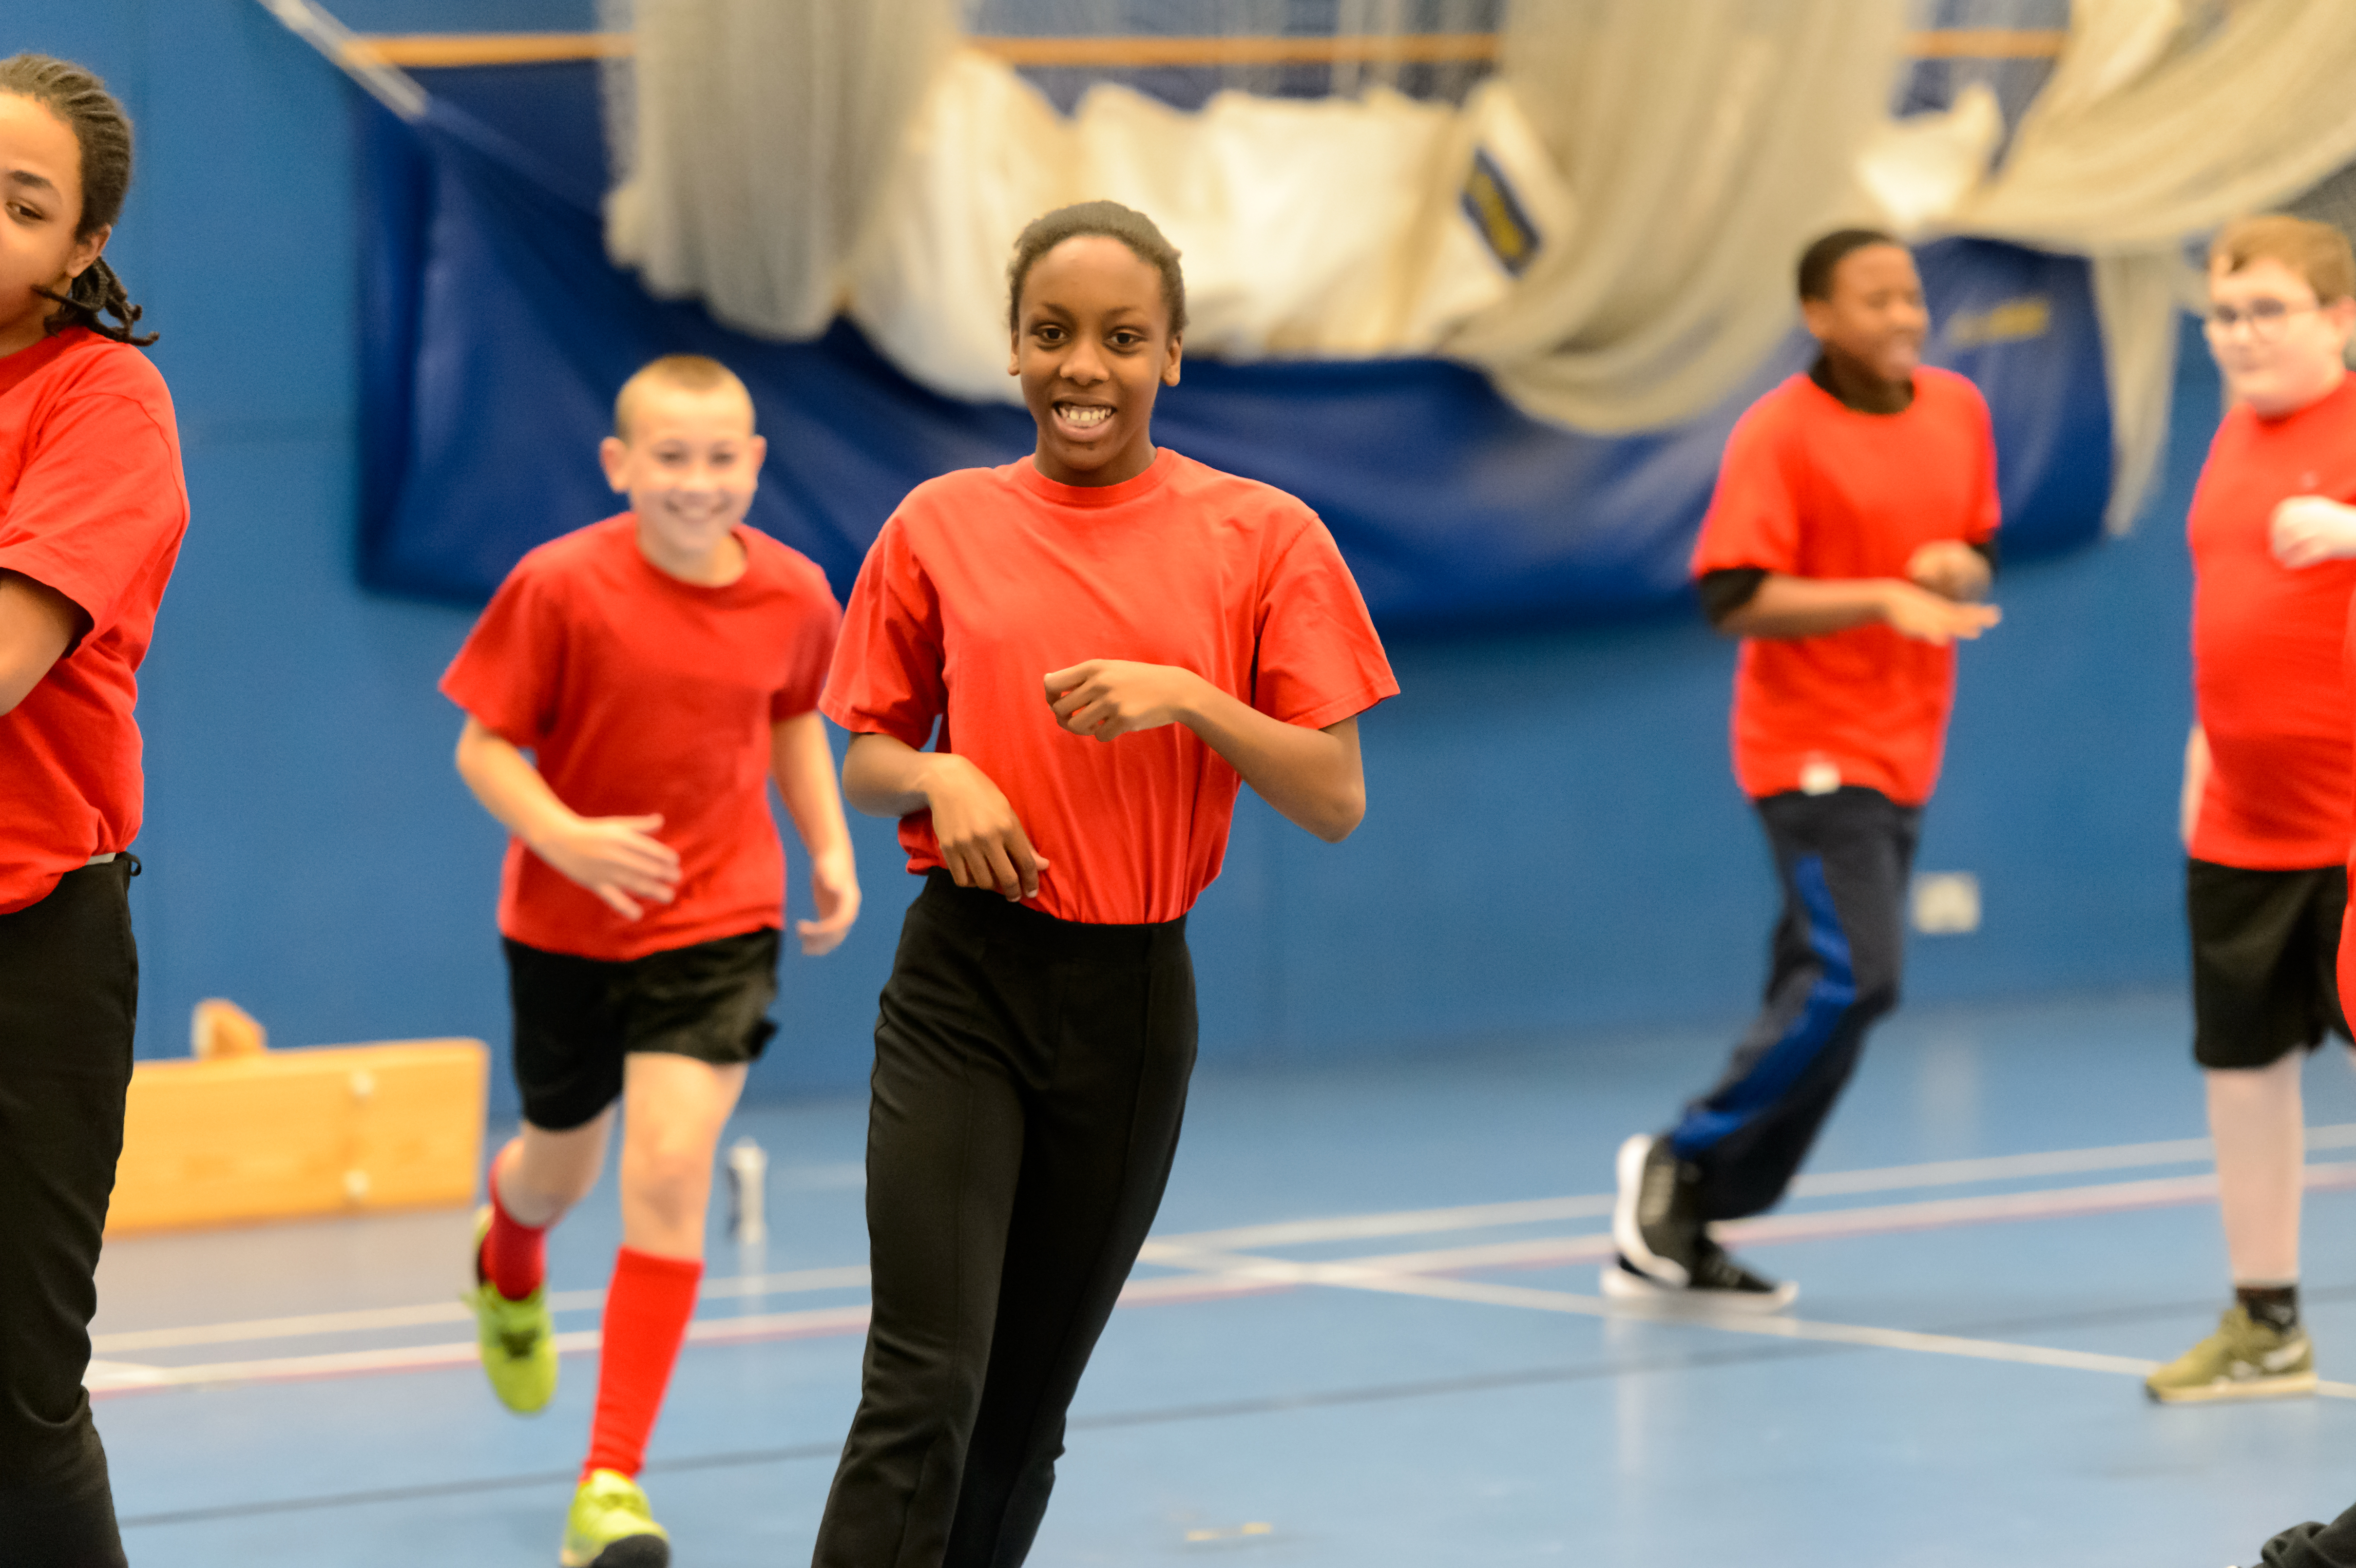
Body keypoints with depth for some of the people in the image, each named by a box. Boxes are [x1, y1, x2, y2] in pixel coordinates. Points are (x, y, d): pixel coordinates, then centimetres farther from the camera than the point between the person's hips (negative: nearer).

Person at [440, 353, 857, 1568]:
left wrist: (829, 844, 3)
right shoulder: (562, 587, -17)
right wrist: (565, 838, -29)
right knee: (562, 1167, 19)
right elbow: (484, 748, -12)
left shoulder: (794, 597, -7)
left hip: (719, 926, 0)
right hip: (566, 925, 0)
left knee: (670, 1172, -16)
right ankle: (509, 1270, 62)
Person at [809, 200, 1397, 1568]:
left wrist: (1188, 698, -17)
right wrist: (939, 777, -9)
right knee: (925, 1389, -13)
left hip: (1134, 999, 1)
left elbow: (1337, 800, -2)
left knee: (1030, 1403, 10)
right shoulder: (942, 527, 3)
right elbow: (867, 758, 13)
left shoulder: (1261, 536, 0)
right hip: (962, 990, -1)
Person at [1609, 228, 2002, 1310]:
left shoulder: (1958, 411, 9)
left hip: (1901, 756, 7)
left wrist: (1959, 572, -4)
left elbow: (1977, 557, 20)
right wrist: (1881, 599, -25)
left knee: (1822, 995, 7)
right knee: (1852, 977, -19)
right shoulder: (1778, 435, -12)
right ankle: (1680, 1164, -2)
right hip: (1812, 745, -7)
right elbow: (1732, 600, -17)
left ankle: (1673, 1238, 13)